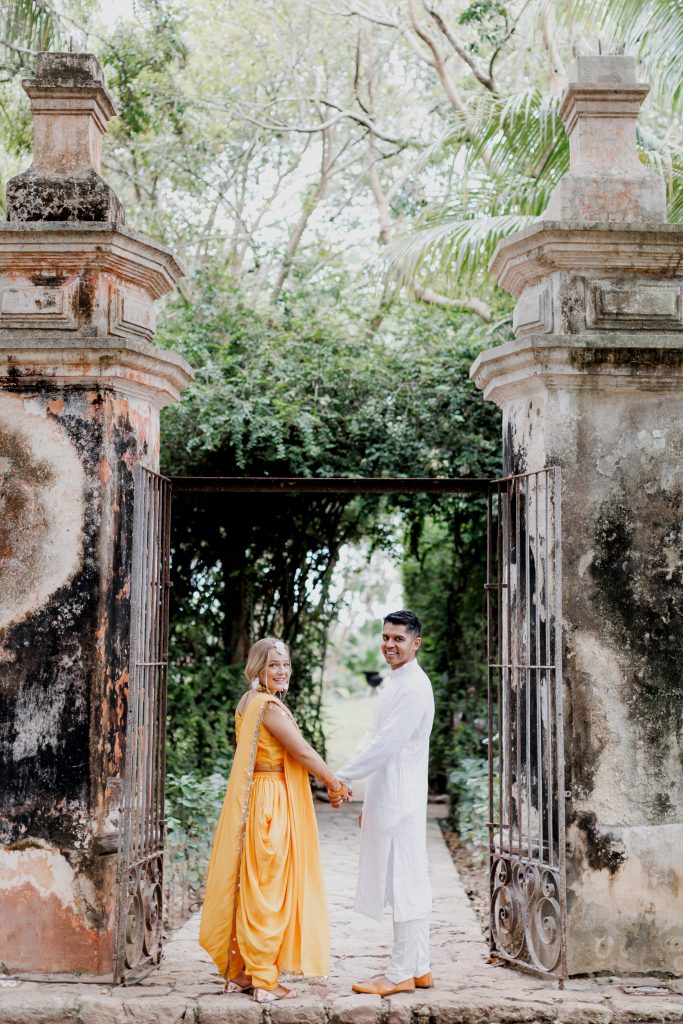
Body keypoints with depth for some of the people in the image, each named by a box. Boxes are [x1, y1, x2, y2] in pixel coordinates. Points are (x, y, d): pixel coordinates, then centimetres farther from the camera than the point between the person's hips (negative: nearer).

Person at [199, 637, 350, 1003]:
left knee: (251, 888, 14)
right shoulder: (269, 706, -15)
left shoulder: (249, 703, 14)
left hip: (254, 799, 9)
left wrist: (324, 784, 14)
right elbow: (303, 753, -14)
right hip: (271, 804, -9)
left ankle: (239, 972, 21)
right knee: (267, 890, -3)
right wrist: (335, 784, 0)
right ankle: (265, 980, 3)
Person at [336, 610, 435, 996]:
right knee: (410, 884, 12)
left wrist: (341, 777, -14)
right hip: (388, 798, 10)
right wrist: (370, 802, 21)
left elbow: (387, 745, -21)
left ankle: (401, 974, 1)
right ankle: (419, 968, 19)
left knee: (403, 883, -5)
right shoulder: (396, 683, 16)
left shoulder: (413, 688, -16)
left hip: (401, 800, -10)